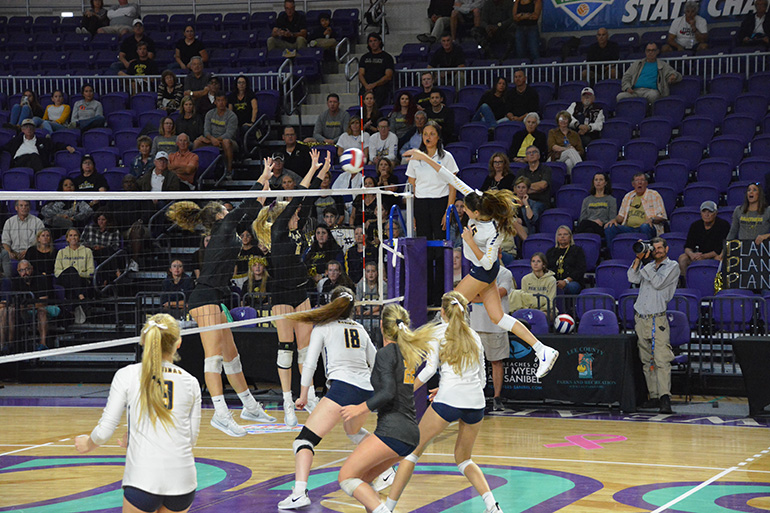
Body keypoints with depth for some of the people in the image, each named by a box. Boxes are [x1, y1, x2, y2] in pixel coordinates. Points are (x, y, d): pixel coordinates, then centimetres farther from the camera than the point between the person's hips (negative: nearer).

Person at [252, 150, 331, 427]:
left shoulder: (295, 231, 9)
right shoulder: (278, 232, -10)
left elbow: (307, 202, 8)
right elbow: (296, 199, -15)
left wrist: (322, 173, 2)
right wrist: (313, 170, -15)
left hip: (300, 293, 7)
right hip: (282, 294, -7)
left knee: (305, 344, 9)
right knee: (286, 346, -5)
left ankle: (309, 396, 17)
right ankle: (288, 403, -2)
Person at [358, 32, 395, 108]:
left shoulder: (387, 57, 12)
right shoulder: (364, 57, 24)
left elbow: (388, 76, 2)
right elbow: (361, 75, 15)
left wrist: (374, 85, -11)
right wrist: (366, 85, -7)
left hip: (381, 86, -3)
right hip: (366, 86, 3)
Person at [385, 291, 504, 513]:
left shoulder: (439, 331, 6)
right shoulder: (474, 336, 20)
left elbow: (430, 369, -5)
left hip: (448, 401, -4)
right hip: (476, 402, 4)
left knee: (412, 450, 10)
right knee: (463, 458, 22)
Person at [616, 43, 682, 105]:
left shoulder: (663, 65, 23)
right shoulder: (637, 64, 29)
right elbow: (626, 77, 25)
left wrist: (673, 76, -10)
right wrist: (627, 87, 1)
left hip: (651, 90, -2)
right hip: (635, 91, 2)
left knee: (653, 95, -41)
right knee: (620, 96, -30)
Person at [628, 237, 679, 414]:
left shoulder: (672, 266, 4)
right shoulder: (648, 266, 21)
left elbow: (659, 283, -10)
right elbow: (633, 278, 6)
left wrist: (646, 264, -7)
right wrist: (638, 259, -1)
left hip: (658, 319, -6)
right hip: (641, 318, 6)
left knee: (662, 360, -15)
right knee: (647, 361, 5)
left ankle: (665, 397, -21)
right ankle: (654, 396, 8)